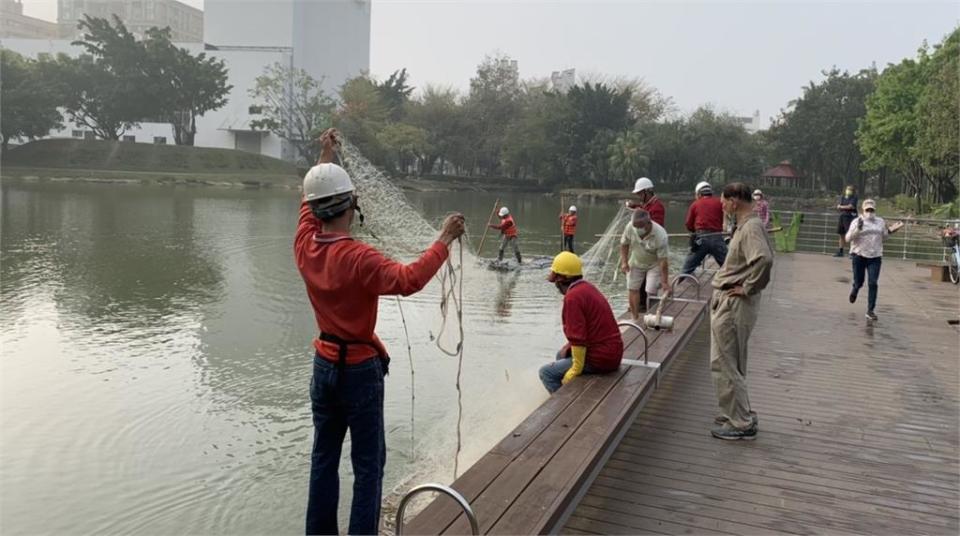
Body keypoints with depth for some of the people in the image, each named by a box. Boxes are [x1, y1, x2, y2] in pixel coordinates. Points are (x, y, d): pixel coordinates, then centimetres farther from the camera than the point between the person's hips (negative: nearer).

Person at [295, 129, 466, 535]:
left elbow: (309, 205, 15)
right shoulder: (358, 258, -25)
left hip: (324, 364, 7)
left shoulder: (305, 248, -3)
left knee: (324, 456, 17)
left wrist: (324, 156, 25)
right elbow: (409, 279, -36)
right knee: (368, 463, 5)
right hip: (360, 369, -7)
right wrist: (445, 239, -27)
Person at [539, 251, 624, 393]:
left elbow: (578, 337, -23)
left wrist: (575, 371, -17)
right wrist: (568, 346, 11)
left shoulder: (572, 297, -19)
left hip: (600, 359, -9)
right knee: (561, 355, 27)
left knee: (546, 372, -2)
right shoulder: (587, 287, 10)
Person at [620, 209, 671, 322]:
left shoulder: (660, 235, -36)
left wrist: (665, 282, -26)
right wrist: (624, 262, -11)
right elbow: (624, 244, -5)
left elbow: (663, 260, -30)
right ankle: (635, 318, 12)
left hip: (654, 264, -4)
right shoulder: (629, 227, -25)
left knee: (650, 292, -11)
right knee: (633, 289, 2)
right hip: (636, 263, 4)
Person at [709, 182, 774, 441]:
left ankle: (741, 424, 6)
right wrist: (747, 285, 14)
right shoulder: (745, 226, 12)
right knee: (731, 364, 19)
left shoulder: (751, 227, -18)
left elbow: (764, 259, -35)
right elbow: (760, 258, 25)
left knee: (725, 365, -3)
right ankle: (739, 414, 31)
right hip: (727, 303, 10)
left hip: (734, 305, -10)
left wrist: (748, 288, -23)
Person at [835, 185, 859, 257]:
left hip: (850, 217, -7)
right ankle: (840, 251, 22)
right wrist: (846, 207, -11)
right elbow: (838, 206, 5)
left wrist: (842, 207, -3)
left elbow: (851, 206, -15)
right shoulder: (842, 197, 14)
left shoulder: (854, 198, -4)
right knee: (841, 234, 12)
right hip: (842, 216, 7)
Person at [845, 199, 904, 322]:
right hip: (859, 256, -2)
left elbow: (884, 235, 22)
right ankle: (855, 289, 45)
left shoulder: (880, 222, 9)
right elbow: (848, 238, -10)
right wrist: (857, 229, -25)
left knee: (873, 283, -7)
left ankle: (870, 311, -1)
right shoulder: (857, 221, -3)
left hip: (875, 257, 2)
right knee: (859, 282, 6)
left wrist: (891, 230, 4)